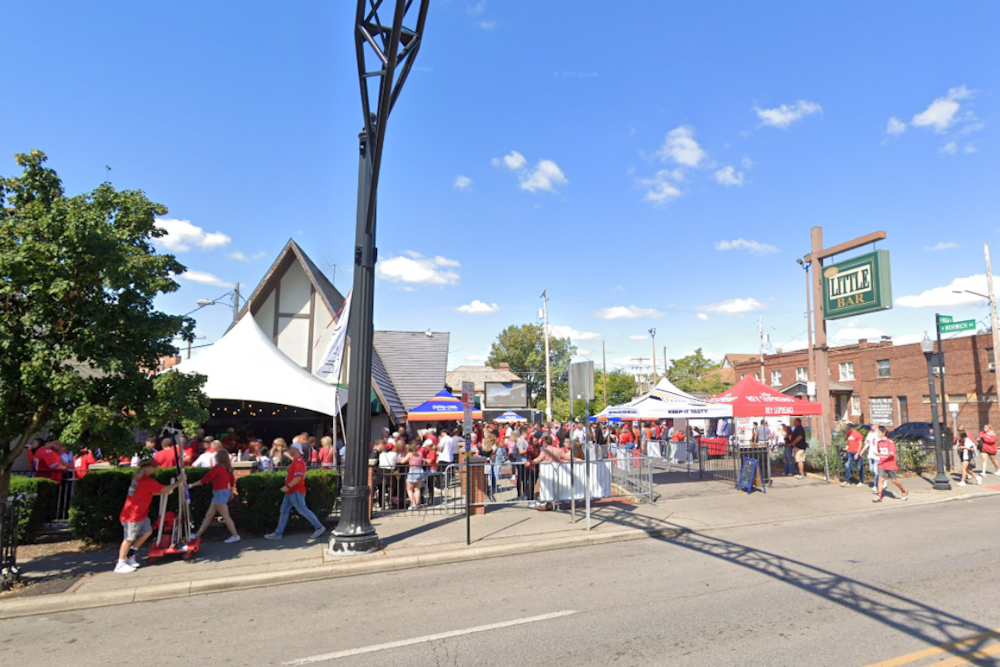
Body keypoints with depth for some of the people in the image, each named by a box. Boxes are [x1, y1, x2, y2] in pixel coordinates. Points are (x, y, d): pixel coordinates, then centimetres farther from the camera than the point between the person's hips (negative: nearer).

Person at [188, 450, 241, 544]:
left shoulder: (217, 468, -16)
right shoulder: (227, 468, 7)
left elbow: (205, 479, -12)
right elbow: (232, 480, 12)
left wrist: (192, 485, -2)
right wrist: (231, 491, 22)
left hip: (220, 493, -9)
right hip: (225, 492, 9)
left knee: (225, 516, -3)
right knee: (209, 515, 15)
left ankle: (235, 535, 1)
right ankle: (197, 535, 23)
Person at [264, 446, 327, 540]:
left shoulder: (298, 461, -20)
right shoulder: (296, 460, 12)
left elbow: (298, 477, -30)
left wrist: (287, 486, -30)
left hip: (295, 492, -11)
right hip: (291, 492, 11)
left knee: (302, 510, -4)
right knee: (284, 510, 11)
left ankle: (319, 527, 4)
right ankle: (278, 533, 16)